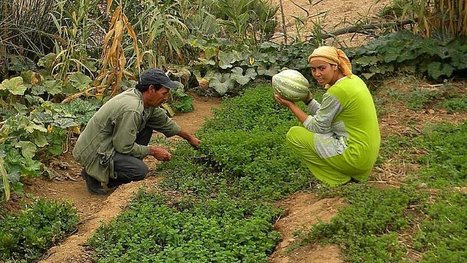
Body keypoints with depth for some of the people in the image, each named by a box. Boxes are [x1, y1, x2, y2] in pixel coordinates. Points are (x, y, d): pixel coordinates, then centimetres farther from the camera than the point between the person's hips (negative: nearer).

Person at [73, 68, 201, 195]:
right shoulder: (131, 109, -29)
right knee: (140, 171, -23)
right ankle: (93, 174, -3)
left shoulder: (143, 99, 0)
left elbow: (164, 121, 17)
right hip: (93, 151, -10)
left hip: (110, 142, 10)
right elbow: (124, 147, -23)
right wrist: (152, 150, -11)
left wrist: (189, 137, 24)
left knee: (147, 127, 8)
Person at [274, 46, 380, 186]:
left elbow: (317, 128, -10)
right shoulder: (352, 79, 6)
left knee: (294, 134, -4)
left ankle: (339, 180, 2)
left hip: (355, 157, -10)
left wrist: (291, 105, -5)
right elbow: (324, 115, 12)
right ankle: (349, 175, 17)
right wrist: (306, 98, 4)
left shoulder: (337, 92, -22)